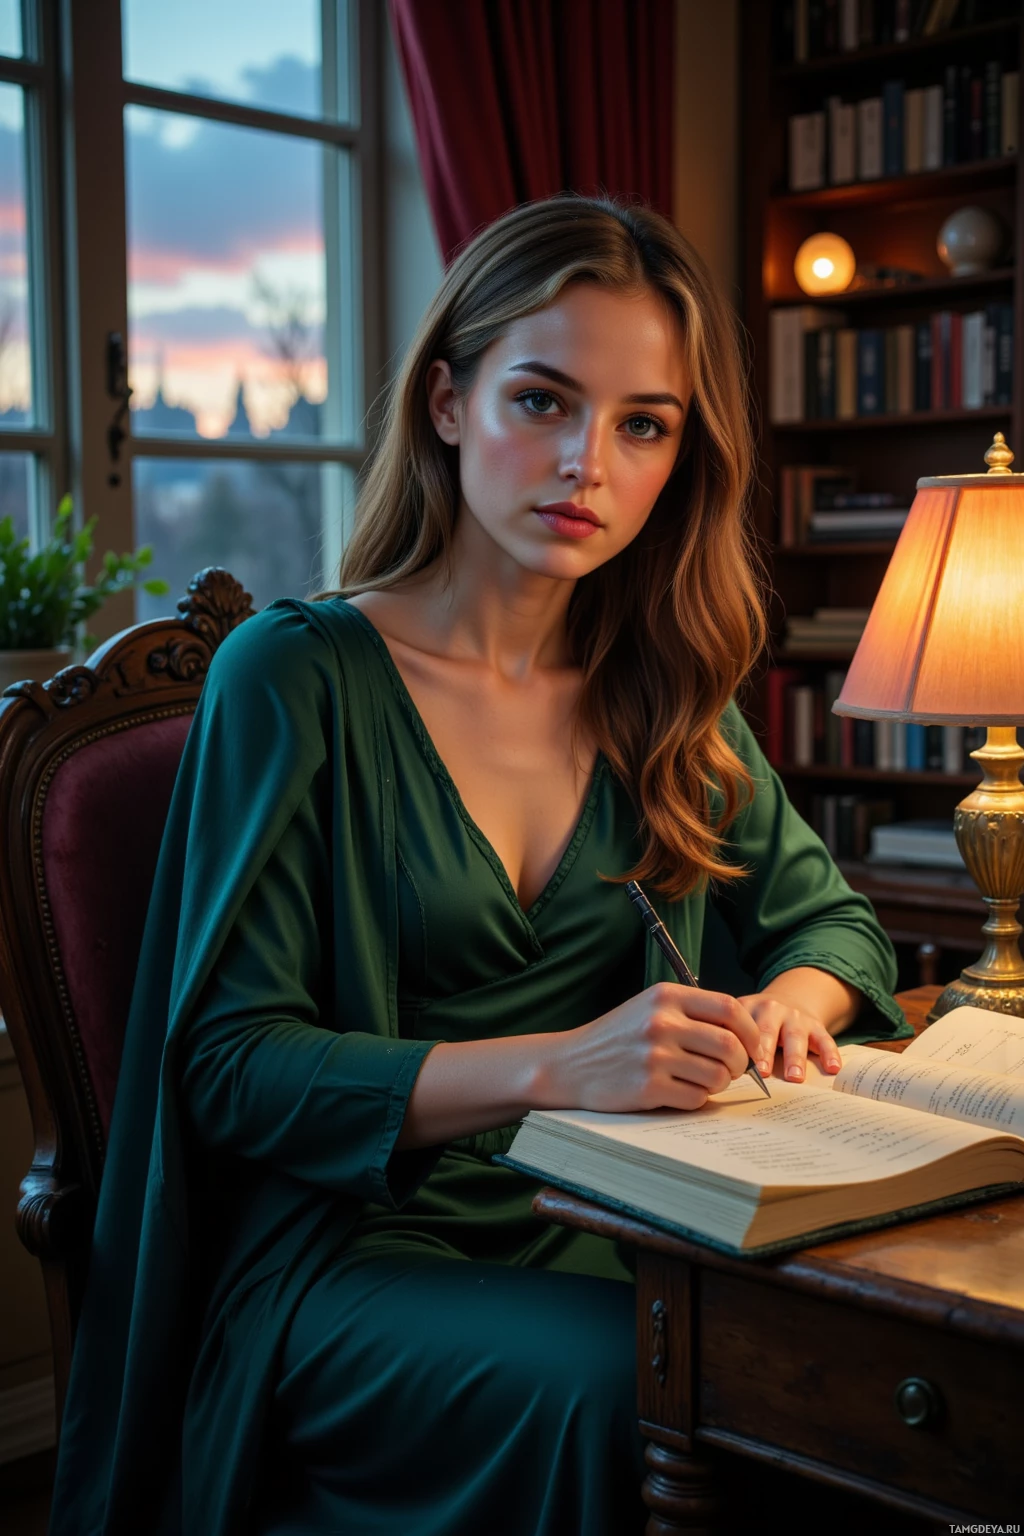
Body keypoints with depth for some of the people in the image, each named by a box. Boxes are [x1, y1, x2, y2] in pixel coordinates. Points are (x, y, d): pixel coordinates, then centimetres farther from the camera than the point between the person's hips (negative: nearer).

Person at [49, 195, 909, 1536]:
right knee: (628, 1390, -32)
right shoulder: (296, 676, -7)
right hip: (348, 1248, -4)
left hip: (612, 1224, 5)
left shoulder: (661, 694, 9)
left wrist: (797, 997, -6)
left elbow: (828, 915, 19)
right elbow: (231, 1065, -11)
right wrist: (553, 1067, -26)